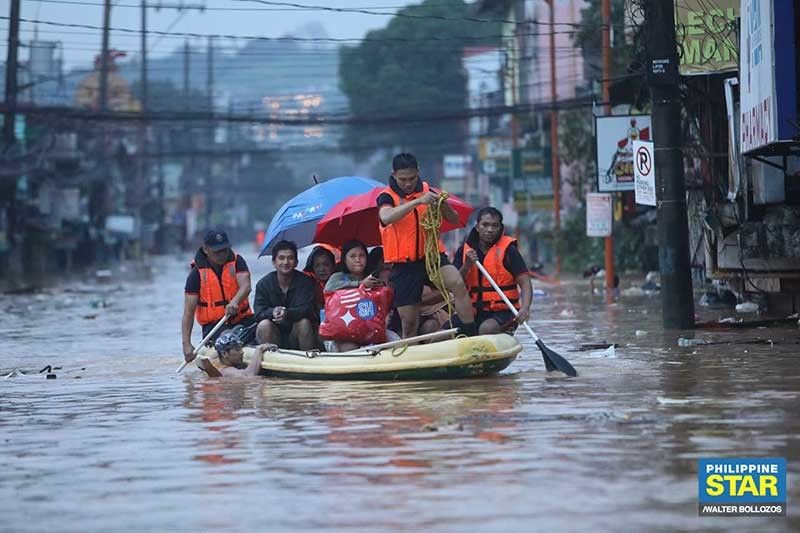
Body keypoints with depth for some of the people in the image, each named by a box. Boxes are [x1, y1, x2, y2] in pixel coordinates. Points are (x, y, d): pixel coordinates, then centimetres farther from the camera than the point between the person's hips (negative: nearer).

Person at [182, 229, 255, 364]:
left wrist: (234, 302, -40)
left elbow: (245, 286, -16)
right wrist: (186, 344, -19)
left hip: (242, 318, 2)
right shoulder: (197, 273, -6)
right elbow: (188, 312, -9)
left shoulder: (237, 261, 1)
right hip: (213, 324, -2)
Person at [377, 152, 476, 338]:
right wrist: (417, 201, -35)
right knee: (409, 323, 3)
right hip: (404, 265, -1)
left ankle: (472, 337, -29)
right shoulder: (387, 197, -3)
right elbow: (387, 218, -27)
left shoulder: (426, 191, 7)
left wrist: (443, 206, -15)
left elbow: (454, 220, 8)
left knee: (458, 284, -28)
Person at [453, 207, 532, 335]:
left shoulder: (508, 250, -5)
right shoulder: (464, 250, 7)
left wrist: (525, 308, -29)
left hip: (502, 313, -4)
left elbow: (525, 283, -11)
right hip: (473, 312, 5)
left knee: (487, 328, -35)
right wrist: (467, 265, -14)